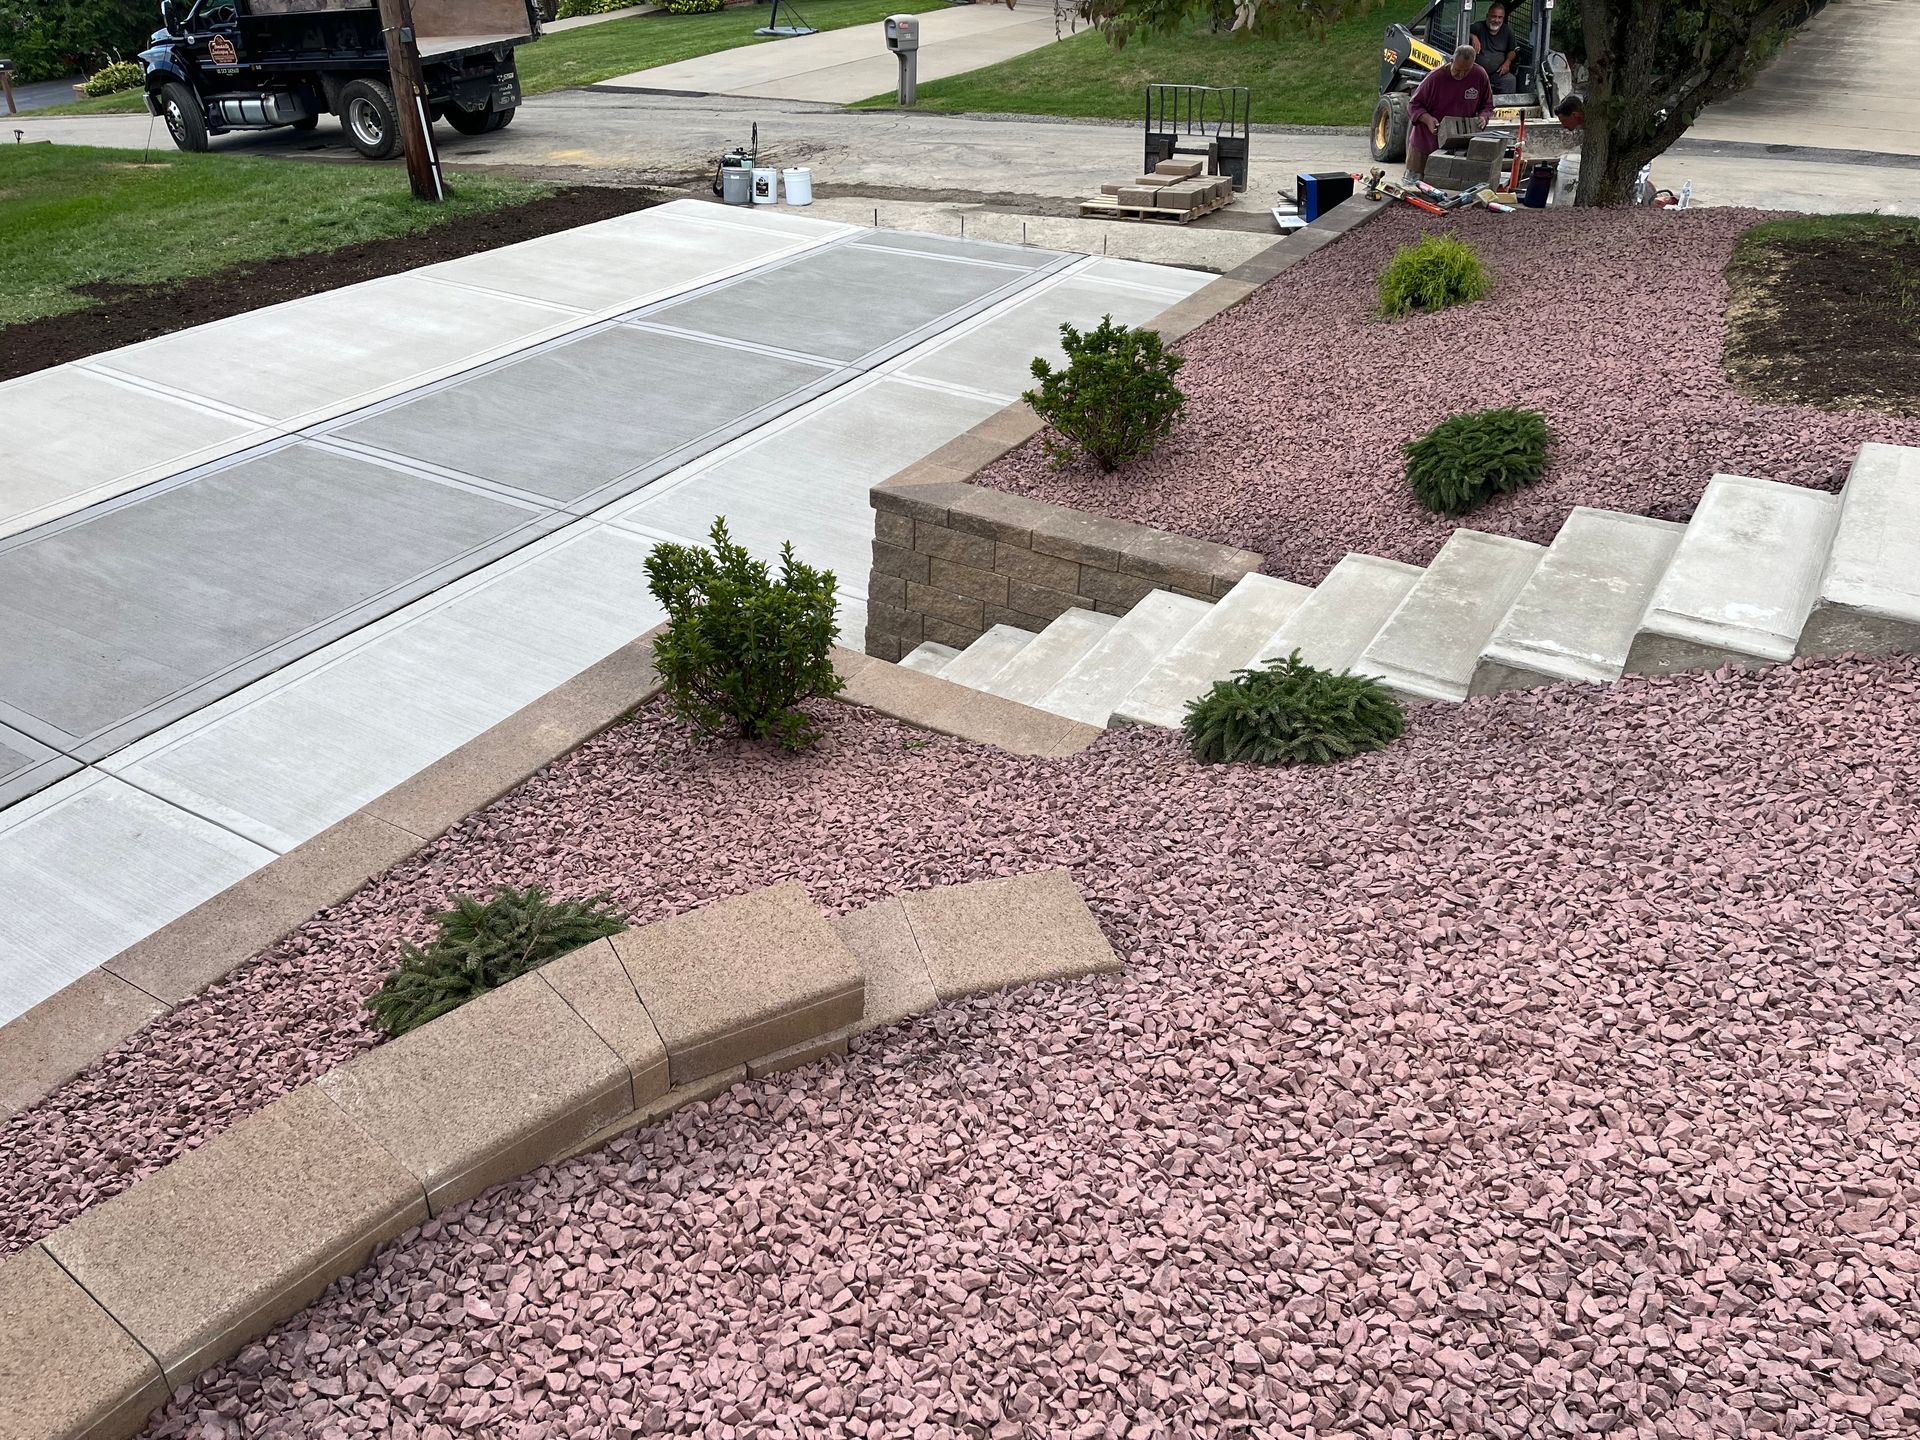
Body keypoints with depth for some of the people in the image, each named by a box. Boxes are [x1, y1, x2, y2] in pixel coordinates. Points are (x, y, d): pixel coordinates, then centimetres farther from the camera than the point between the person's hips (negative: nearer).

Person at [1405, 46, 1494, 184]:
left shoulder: (1480, 76, -4)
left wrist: (1483, 117, -14)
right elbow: (1413, 105, -5)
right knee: (1414, 181, 3)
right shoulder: (1435, 77, -12)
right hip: (1425, 142, -2)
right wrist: (1428, 119, -23)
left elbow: (1487, 106, 9)